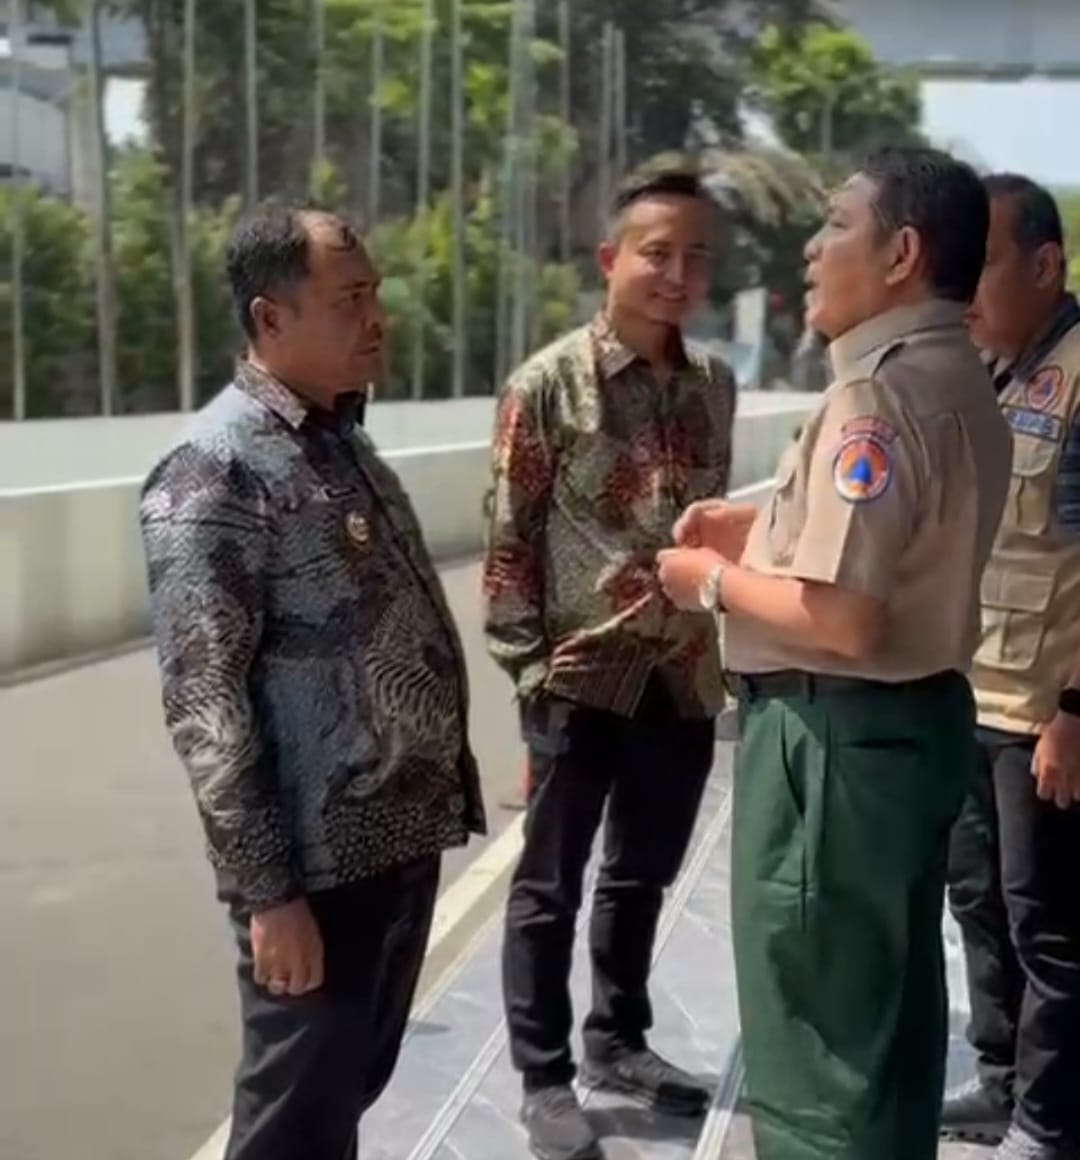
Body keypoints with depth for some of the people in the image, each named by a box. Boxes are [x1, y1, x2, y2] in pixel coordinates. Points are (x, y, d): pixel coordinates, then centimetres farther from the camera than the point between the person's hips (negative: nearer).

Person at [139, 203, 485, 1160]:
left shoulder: (345, 440, 11)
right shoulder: (215, 473, -16)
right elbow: (204, 704, -19)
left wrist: (447, 791, 16)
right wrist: (267, 890, -19)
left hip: (405, 839, 8)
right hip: (320, 865, -8)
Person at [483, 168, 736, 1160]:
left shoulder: (715, 385, 6)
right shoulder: (549, 384, -9)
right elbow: (509, 537, -8)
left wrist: (713, 646, 11)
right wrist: (529, 663, -11)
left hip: (684, 675, 5)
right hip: (582, 675, -5)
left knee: (643, 875, 18)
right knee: (552, 885, 7)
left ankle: (618, 1042, 36)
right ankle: (546, 1080, 21)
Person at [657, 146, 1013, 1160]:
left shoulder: (880, 392, -21)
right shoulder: (956, 382, 10)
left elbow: (842, 618, -27)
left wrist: (714, 579, -11)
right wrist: (760, 531, 12)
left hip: (838, 735, -10)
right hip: (914, 717, 10)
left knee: (813, 1043, 4)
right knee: (887, 1017, 23)